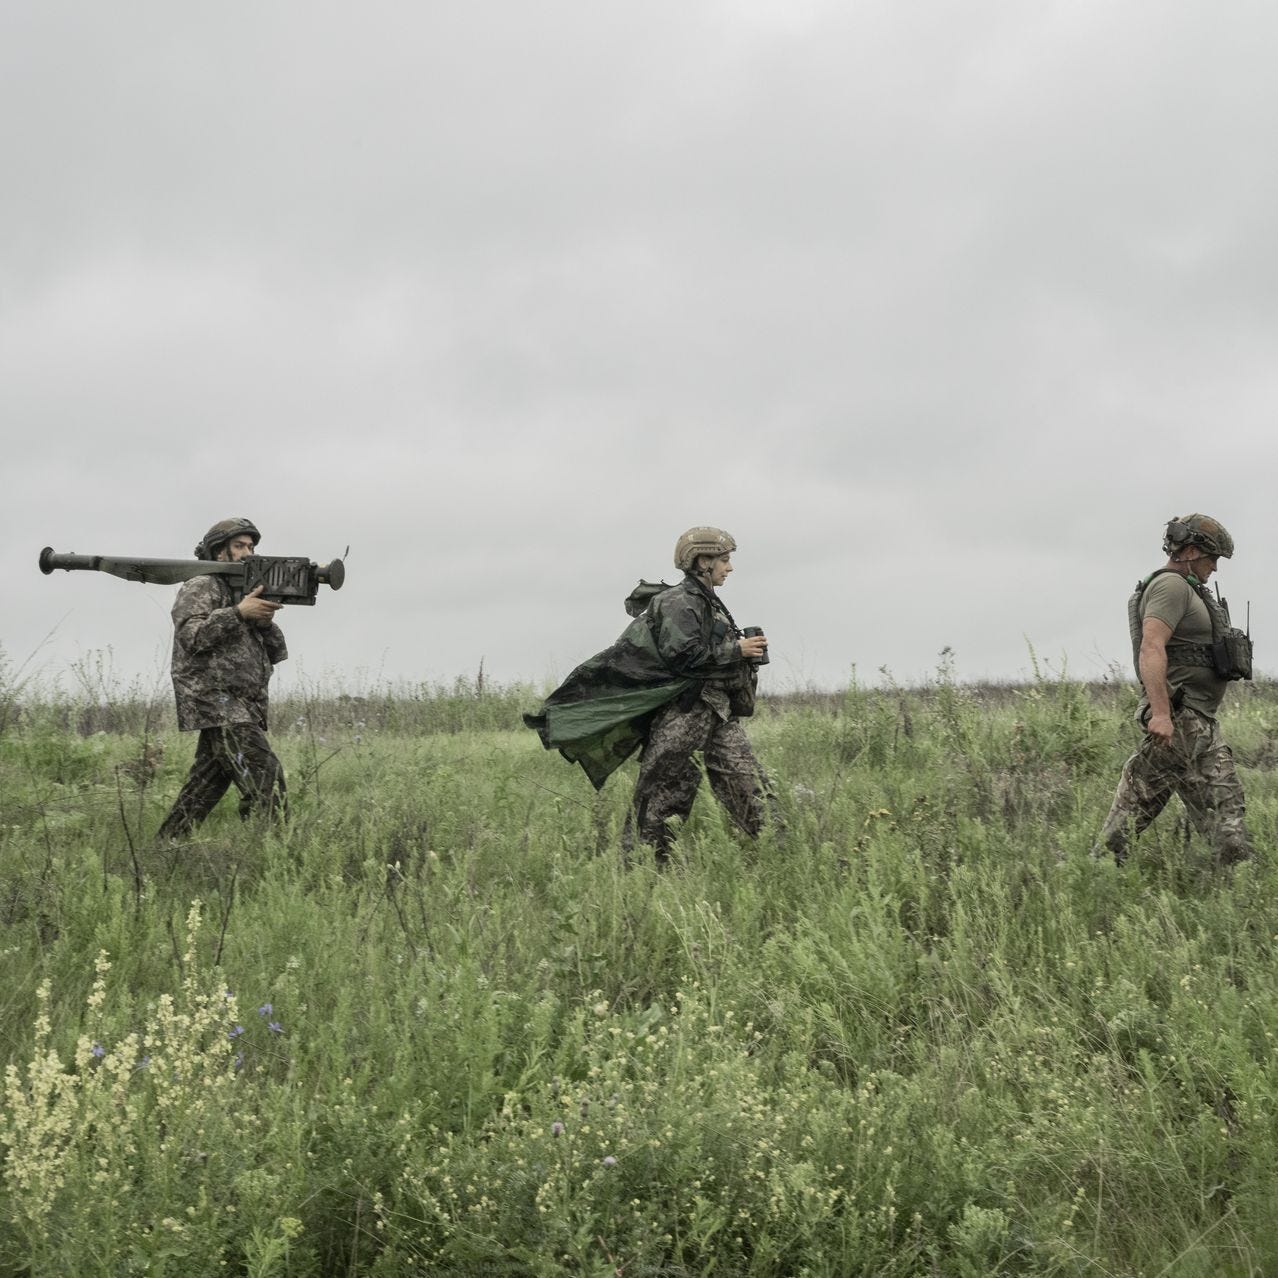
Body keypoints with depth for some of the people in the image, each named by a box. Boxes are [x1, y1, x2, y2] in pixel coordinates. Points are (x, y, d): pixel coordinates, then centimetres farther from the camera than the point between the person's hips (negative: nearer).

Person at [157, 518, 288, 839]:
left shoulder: (246, 590, 23)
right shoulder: (201, 588, 0)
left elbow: (276, 653, 16)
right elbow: (190, 636, -18)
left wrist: (265, 621, -4)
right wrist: (239, 613, -21)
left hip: (243, 707, 9)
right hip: (217, 702, -9)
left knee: (204, 788, 9)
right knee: (265, 780, -17)